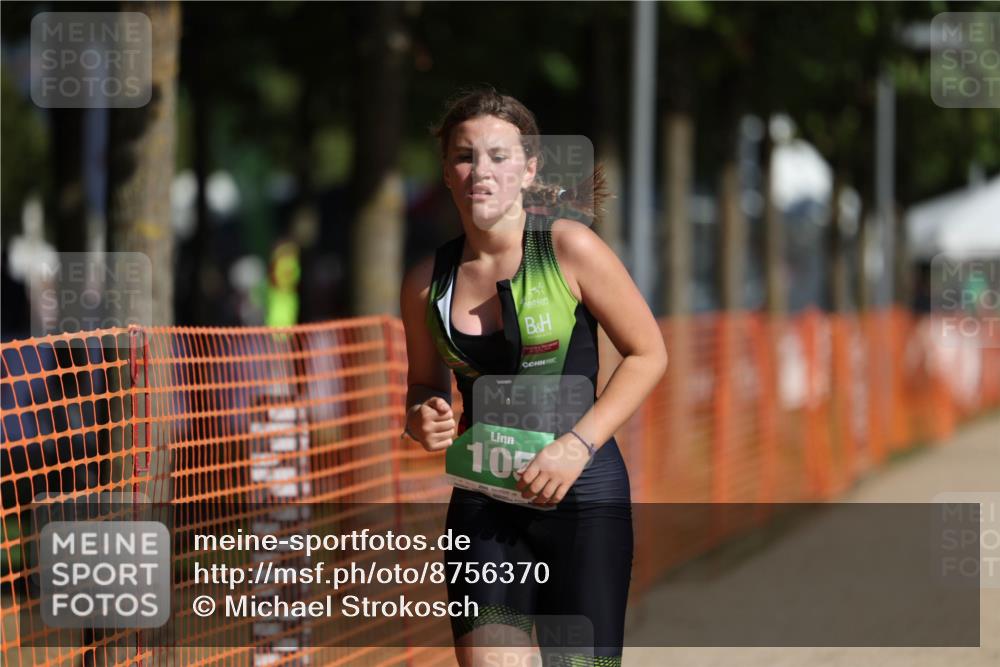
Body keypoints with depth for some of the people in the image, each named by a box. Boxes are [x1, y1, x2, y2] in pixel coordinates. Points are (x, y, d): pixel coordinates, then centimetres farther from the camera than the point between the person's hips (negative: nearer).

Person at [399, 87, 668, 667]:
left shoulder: (570, 248, -8)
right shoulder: (427, 283, 4)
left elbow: (648, 353, -2)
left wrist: (578, 444, -12)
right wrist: (422, 420, -5)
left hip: (582, 495, -3)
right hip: (483, 504, 3)